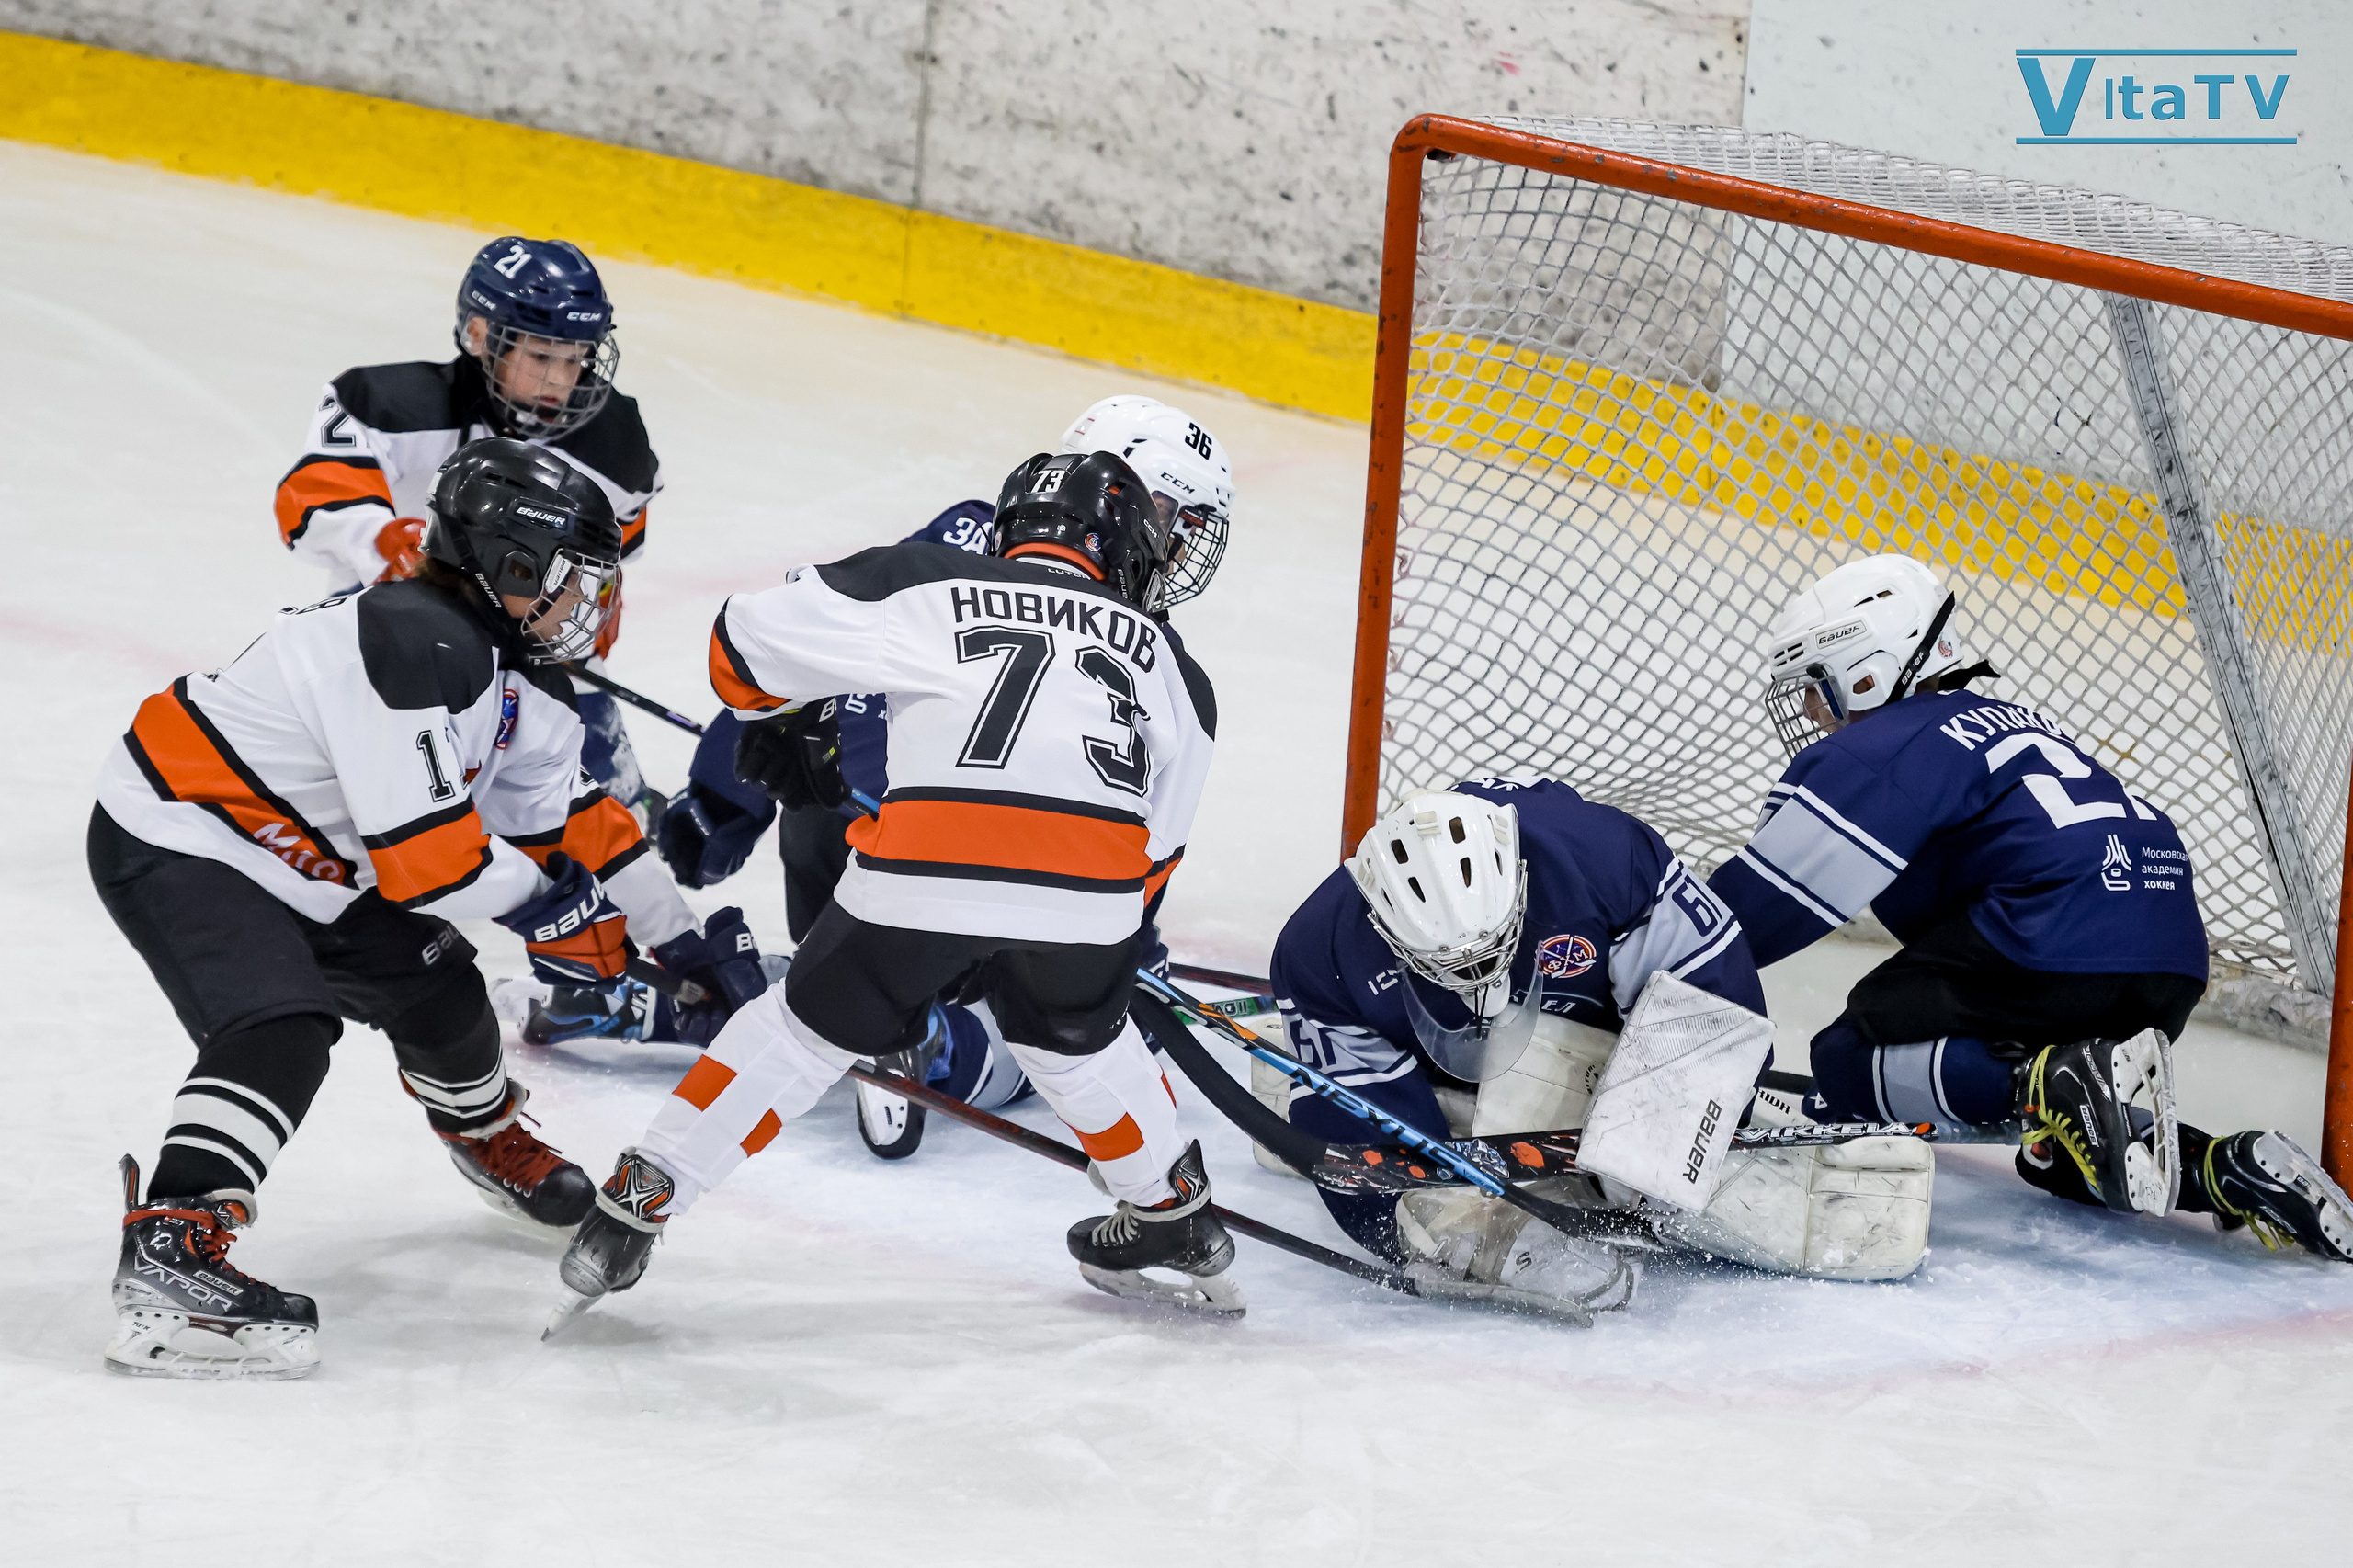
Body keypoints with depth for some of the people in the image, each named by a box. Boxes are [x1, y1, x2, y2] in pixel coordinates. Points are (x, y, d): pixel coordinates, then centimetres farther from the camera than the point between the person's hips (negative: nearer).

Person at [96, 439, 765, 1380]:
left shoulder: (514, 676, 4)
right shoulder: (410, 644, -29)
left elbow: (572, 822, 15)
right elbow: (419, 847, -30)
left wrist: (683, 942, 16)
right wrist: (537, 894, -12)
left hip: (298, 861, 10)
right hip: (173, 844, -10)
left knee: (430, 980, 17)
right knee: (282, 1028, -28)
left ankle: (490, 1138, 48)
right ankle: (165, 1265, -40)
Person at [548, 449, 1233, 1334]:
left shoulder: (922, 587, 21)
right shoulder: (1162, 656, 28)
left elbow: (749, 638, 22)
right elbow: (1158, 844, 31)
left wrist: (762, 702, 45)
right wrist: (1097, 929, 45)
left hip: (922, 870, -1)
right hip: (1092, 885, 2)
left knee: (808, 1028, 18)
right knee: (1078, 1041, 32)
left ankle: (636, 1203, 18)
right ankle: (1177, 1223, 41)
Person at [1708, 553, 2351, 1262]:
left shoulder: (1875, 749, 2)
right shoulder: (2005, 721, 30)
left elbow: (1755, 908, -2)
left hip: (2058, 949, -9)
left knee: (1848, 1062, -1)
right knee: (2058, 1161, 25)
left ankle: (2059, 1088, -22)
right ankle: (2233, 1171, 2)